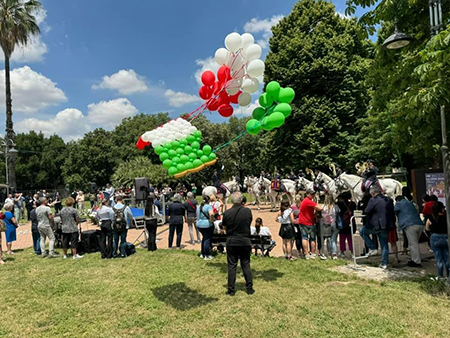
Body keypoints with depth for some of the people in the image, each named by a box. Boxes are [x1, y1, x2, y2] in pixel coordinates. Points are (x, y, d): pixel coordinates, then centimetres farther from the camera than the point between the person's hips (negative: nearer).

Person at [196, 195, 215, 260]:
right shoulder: (208, 206, -13)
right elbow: (211, 214, -30)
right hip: (207, 225, -7)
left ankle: (202, 254, 26)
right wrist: (211, 220, -17)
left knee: (204, 238, 21)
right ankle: (207, 256, 7)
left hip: (199, 225, 7)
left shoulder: (199, 207, 11)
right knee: (207, 239, 2)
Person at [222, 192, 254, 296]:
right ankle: (249, 288, 18)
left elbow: (224, 227, 2)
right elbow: (249, 223, 7)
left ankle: (231, 290, 13)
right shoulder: (248, 211, -9)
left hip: (231, 242, -1)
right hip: (245, 241, 1)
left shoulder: (227, 213, -10)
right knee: (246, 265, 13)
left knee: (232, 266, 8)